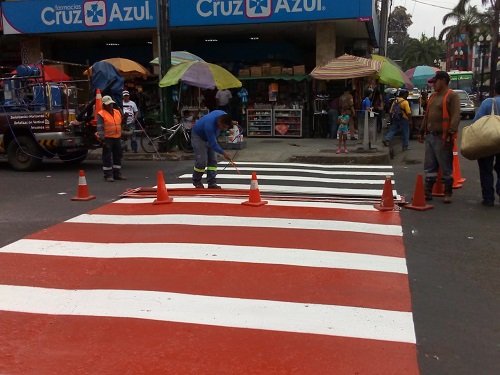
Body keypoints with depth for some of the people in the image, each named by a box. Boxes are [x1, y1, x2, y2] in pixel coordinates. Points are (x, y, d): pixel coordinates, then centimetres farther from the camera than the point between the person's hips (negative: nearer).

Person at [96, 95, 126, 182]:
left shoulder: (117, 112, 14)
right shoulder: (101, 114, -7)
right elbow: (100, 128, -13)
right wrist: (102, 139, -19)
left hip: (117, 138, 7)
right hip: (107, 138, -7)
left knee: (118, 155, 12)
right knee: (107, 157, -3)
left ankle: (117, 174, 21)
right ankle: (108, 175, 3)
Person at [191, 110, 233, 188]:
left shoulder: (223, 115, -21)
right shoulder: (210, 125, -41)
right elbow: (213, 144, -37)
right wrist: (223, 153, -42)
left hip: (211, 136, 7)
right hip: (198, 136, -7)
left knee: (213, 160, -2)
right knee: (201, 161, -11)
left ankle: (212, 183, -1)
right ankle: (196, 182, 11)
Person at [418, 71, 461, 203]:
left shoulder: (452, 96, -8)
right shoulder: (433, 96, 17)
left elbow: (455, 116, -16)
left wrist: (450, 134, -23)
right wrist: (422, 131, 19)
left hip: (442, 137, -8)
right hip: (430, 136, 8)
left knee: (446, 167, 1)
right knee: (429, 166, 10)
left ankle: (448, 193, 11)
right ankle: (427, 192, 16)